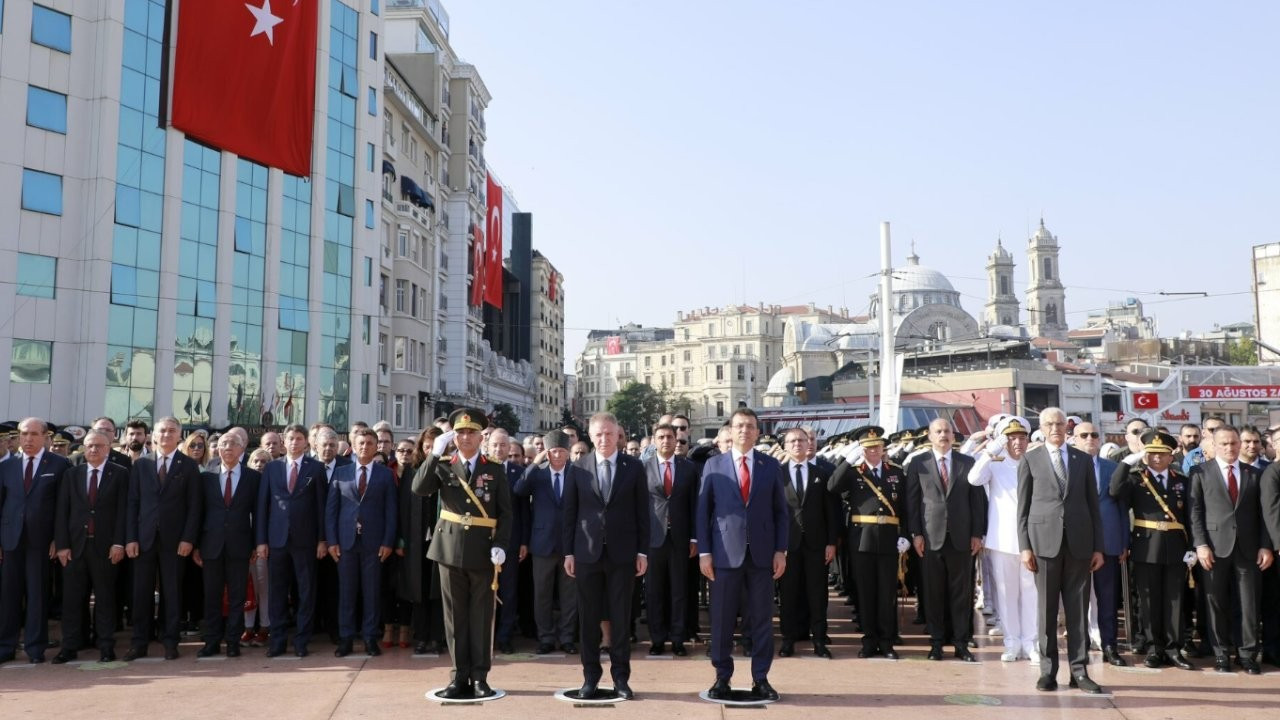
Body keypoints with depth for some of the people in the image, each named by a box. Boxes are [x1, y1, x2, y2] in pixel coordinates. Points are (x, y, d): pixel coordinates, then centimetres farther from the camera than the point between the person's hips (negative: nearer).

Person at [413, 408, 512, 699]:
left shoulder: (495, 470, 5)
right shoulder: (443, 466, 7)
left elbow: (505, 513, 2)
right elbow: (418, 489, -11)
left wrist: (500, 545, -10)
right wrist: (435, 454, -15)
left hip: (483, 551, -1)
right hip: (450, 549, 1)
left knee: (481, 615, 3)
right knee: (455, 615, 6)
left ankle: (480, 676, 11)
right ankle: (460, 676, 14)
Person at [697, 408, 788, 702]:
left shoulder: (771, 466, 7)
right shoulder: (713, 465, 4)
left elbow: (781, 512, 7)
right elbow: (703, 511, 3)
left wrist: (781, 551, 0)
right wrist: (704, 551, -3)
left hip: (762, 553, 1)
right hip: (725, 552, -1)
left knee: (762, 619, 5)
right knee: (722, 619, 4)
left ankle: (760, 678, 15)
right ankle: (722, 677, 16)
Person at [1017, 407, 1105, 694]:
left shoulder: (1084, 460, 11)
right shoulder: (1030, 459, 5)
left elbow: (1093, 505, 10)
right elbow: (1023, 507, 2)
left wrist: (1098, 547, 5)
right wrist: (1025, 546, -5)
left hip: (1079, 541, 2)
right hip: (1045, 540, -2)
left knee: (1078, 608, 4)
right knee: (1047, 609, 3)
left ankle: (1079, 670, 10)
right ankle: (1048, 670, 9)